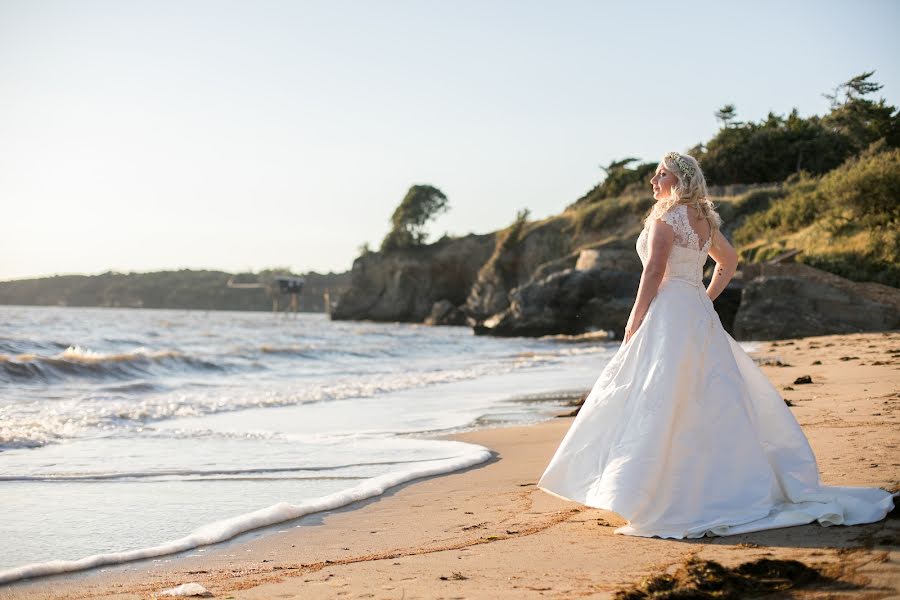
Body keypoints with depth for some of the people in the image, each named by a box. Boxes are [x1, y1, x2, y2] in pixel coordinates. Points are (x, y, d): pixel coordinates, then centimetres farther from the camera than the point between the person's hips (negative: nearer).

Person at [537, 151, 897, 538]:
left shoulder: (665, 217, -9)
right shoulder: (704, 220, 16)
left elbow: (654, 272, -15)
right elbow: (729, 261, 29)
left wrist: (634, 322, -12)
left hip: (669, 314, -9)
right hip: (700, 316, 9)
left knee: (661, 406, -8)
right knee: (717, 401, 11)